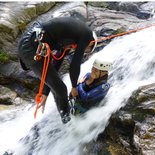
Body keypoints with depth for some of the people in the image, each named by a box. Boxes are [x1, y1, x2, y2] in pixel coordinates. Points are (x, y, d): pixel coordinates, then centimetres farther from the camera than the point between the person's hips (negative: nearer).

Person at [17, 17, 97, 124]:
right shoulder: (87, 35, -1)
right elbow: (75, 65, -3)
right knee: (60, 88, 4)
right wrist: (74, 86, 17)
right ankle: (65, 116, 31)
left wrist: (45, 94, 21)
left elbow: (55, 64, 22)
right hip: (32, 48, -10)